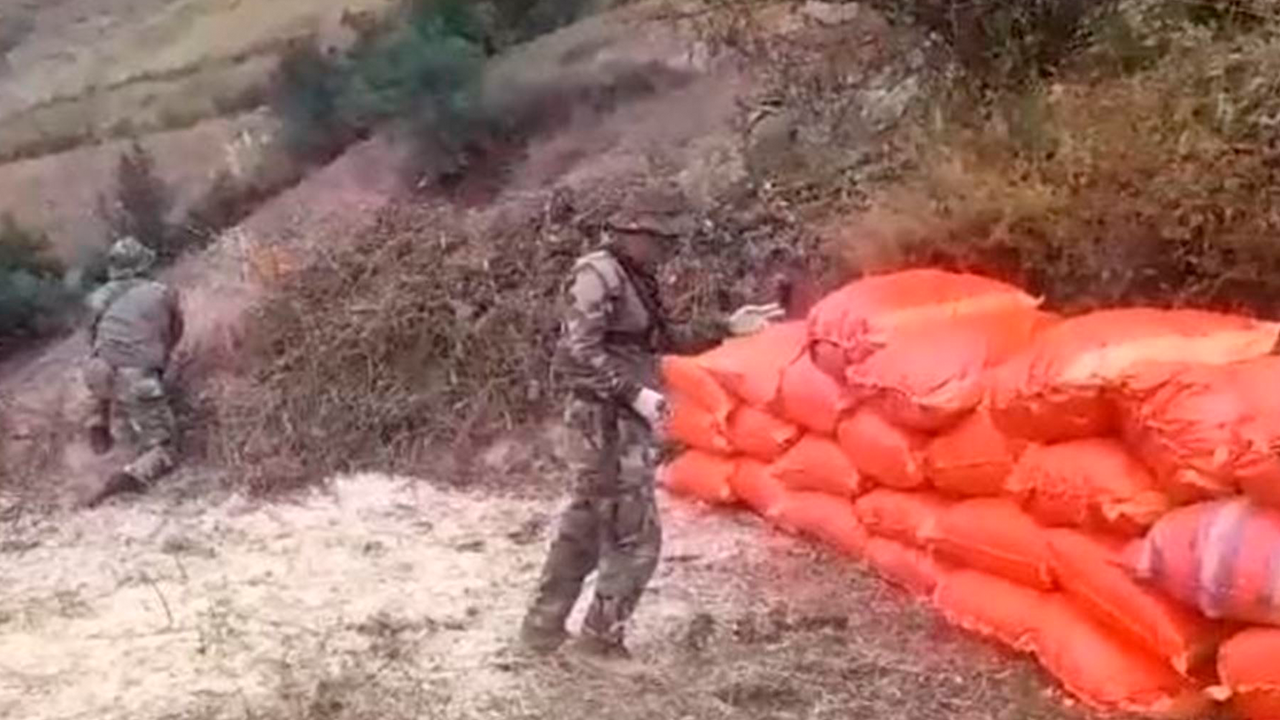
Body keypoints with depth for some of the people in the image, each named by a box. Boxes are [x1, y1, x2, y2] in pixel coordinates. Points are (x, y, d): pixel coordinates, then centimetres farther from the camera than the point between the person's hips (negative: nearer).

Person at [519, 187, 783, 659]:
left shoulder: (635, 280, 14)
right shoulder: (598, 276, -15)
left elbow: (662, 340, 23)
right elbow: (579, 354, -22)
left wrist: (726, 328, 17)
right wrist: (635, 393, -23)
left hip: (619, 424, 10)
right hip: (606, 425, -10)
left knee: (583, 531, 15)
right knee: (636, 540, -4)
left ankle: (543, 628, 24)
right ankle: (600, 638, 6)